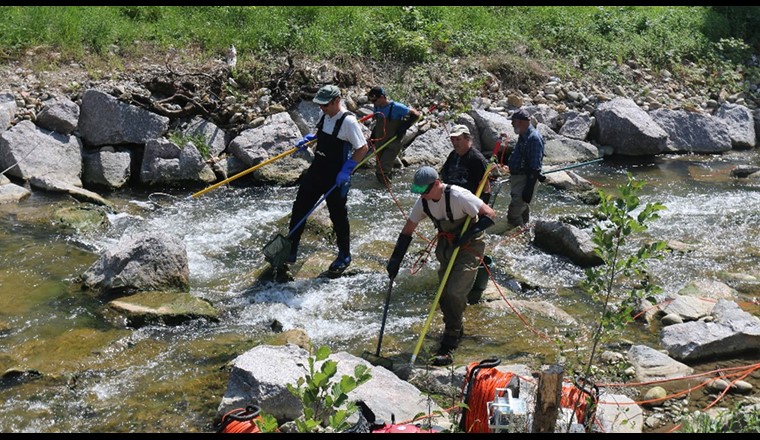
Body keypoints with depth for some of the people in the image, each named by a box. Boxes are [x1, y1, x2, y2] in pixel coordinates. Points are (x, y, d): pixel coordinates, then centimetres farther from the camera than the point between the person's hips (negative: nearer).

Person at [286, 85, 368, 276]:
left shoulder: (348, 121, -22)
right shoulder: (325, 115, 3)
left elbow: (362, 148, -21)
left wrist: (346, 171, -23)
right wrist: (309, 138, 7)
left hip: (337, 176, -8)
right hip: (317, 168, 8)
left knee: (338, 215, 5)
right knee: (299, 208, 8)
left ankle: (344, 256, 24)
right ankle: (290, 251, 18)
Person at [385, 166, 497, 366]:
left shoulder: (458, 196, -29)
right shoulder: (423, 202, -8)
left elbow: (490, 215, -26)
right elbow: (407, 231, 1)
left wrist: (468, 234, -32)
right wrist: (395, 259, -4)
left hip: (470, 245, -7)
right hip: (446, 243, 7)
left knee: (455, 292, -15)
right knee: (444, 293, 8)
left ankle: (448, 345, -6)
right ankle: (456, 330, 32)